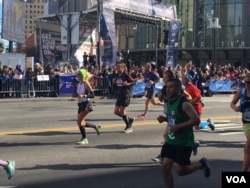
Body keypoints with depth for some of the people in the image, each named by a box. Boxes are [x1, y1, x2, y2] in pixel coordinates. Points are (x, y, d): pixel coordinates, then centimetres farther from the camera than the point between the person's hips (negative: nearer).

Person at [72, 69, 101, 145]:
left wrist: (83, 96, -26)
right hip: (80, 104, 8)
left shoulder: (86, 84, -11)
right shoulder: (78, 84, 10)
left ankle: (84, 139, 0)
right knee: (81, 123, 10)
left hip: (86, 104, -8)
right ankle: (96, 127, 33)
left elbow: (93, 95, -14)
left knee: (79, 122, -13)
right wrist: (75, 95, 0)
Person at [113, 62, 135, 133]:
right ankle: (130, 119, 24)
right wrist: (114, 82, -1)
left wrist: (128, 84, -26)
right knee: (116, 112, 6)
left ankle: (129, 127, 7)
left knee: (122, 111, -7)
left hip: (126, 95, -8)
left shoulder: (126, 75, -12)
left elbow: (133, 82, -10)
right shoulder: (117, 75, 8)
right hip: (119, 95, 8)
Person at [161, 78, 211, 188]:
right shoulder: (169, 101, 7)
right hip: (171, 141, 8)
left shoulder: (184, 103, -19)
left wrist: (178, 126, -25)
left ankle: (201, 164, 27)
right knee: (165, 167, 1)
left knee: (180, 171, 0)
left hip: (184, 143, -8)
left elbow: (196, 120, -26)